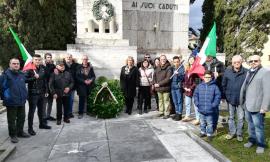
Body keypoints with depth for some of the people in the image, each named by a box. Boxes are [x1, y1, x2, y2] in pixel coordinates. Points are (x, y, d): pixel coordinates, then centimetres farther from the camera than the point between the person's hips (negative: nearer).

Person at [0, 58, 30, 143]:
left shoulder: (22, 74, 9)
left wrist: (24, 95, 19)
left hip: (22, 101, 6)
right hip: (11, 102, -6)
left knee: (21, 118, 16)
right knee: (12, 120, 5)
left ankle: (20, 132, 32)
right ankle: (13, 135, 18)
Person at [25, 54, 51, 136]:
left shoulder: (42, 68, 8)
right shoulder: (29, 69, -11)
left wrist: (46, 90, 13)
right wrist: (34, 77, -27)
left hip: (41, 93, 6)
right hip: (33, 93, -6)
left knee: (41, 109, 19)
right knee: (32, 111, 2)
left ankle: (42, 124, 35)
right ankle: (30, 128, 13)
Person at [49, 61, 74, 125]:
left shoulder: (68, 73, 6)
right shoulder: (54, 74, -2)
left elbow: (72, 82, 11)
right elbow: (51, 85, -4)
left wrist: (69, 87, -7)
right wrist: (53, 93, -10)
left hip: (67, 93, 3)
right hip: (58, 94, -2)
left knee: (66, 107, 10)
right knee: (59, 107, 6)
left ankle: (66, 118, 26)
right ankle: (58, 119, 21)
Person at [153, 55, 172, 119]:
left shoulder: (168, 68, -10)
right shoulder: (158, 68, 10)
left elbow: (168, 78, -17)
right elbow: (154, 76, 15)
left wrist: (159, 84, -17)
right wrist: (155, 83, -2)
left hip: (165, 88, -6)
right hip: (158, 87, 6)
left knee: (166, 100, 1)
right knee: (160, 100, 16)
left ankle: (167, 113, 11)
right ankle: (161, 112, 29)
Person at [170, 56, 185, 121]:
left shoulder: (182, 68, -6)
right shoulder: (172, 68, 10)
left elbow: (183, 76, -17)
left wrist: (178, 74, -32)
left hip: (178, 86, -6)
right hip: (172, 86, 6)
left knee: (179, 101, 0)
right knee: (175, 101, 14)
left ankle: (179, 114, 9)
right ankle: (177, 113, 26)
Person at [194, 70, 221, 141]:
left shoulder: (214, 86, -6)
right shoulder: (199, 86, 1)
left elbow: (218, 96, -6)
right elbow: (195, 95, 7)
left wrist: (214, 104, -12)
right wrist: (197, 103, -2)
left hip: (210, 110, -3)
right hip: (201, 109, 3)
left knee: (210, 123, 9)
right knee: (202, 122, 19)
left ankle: (209, 134, 24)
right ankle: (203, 132, 36)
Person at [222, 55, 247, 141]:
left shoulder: (246, 72, -10)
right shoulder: (227, 71, -4)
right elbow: (223, 84, 2)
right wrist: (225, 95, 0)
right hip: (230, 98, 2)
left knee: (241, 118, 10)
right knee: (231, 117, 15)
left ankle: (239, 133, 28)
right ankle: (232, 132, 31)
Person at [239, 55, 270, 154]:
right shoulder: (249, 72, 13)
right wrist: (243, 101, 12)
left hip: (257, 107, -7)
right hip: (247, 105, 7)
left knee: (258, 126, 4)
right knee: (250, 125, 20)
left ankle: (260, 144, 21)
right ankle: (252, 140, 36)